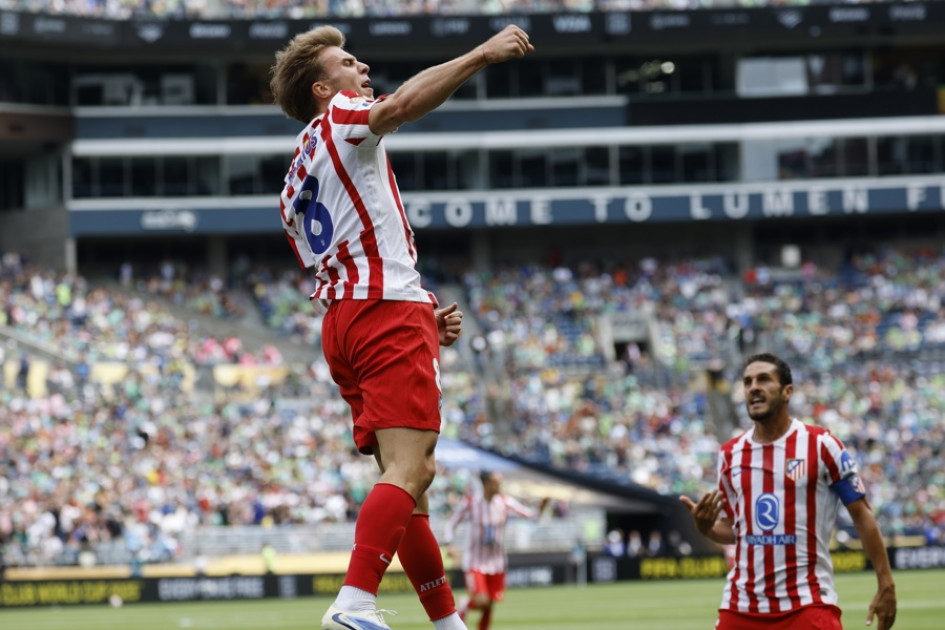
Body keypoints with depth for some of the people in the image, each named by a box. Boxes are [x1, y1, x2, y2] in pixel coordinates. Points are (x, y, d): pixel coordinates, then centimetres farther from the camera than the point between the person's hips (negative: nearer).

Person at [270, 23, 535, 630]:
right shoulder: (337, 120, 2)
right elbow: (398, 106, -21)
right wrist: (481, 54, -21)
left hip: (344, 319, 10)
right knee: (407, 470, -19)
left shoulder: (296, 185, 27)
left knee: (413, 473, 11)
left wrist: (427, 316, 21)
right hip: (389, 311, -10)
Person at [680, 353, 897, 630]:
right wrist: (706, 526, -5)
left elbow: (862, 515, -1)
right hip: (741, 606, 4)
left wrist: (886, 585, -7)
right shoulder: (730, 454, 10)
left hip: (808, 604, -4)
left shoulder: (821, 445, -3)